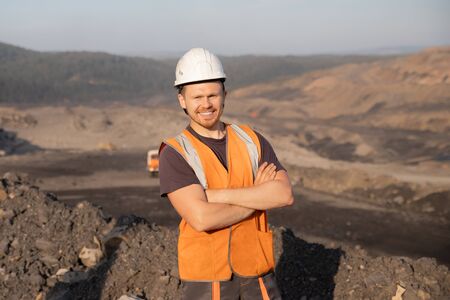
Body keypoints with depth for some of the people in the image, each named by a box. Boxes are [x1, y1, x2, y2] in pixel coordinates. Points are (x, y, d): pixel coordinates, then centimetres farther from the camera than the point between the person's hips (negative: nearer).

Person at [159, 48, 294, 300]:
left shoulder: (252, 140, 3)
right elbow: (202, 218, -23)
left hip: (258, 275, 4)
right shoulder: (175, 154, -9)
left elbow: (285, 194, -11)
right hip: (207, 278, -3)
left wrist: (219, 195, -18)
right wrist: (259, 196, -11)